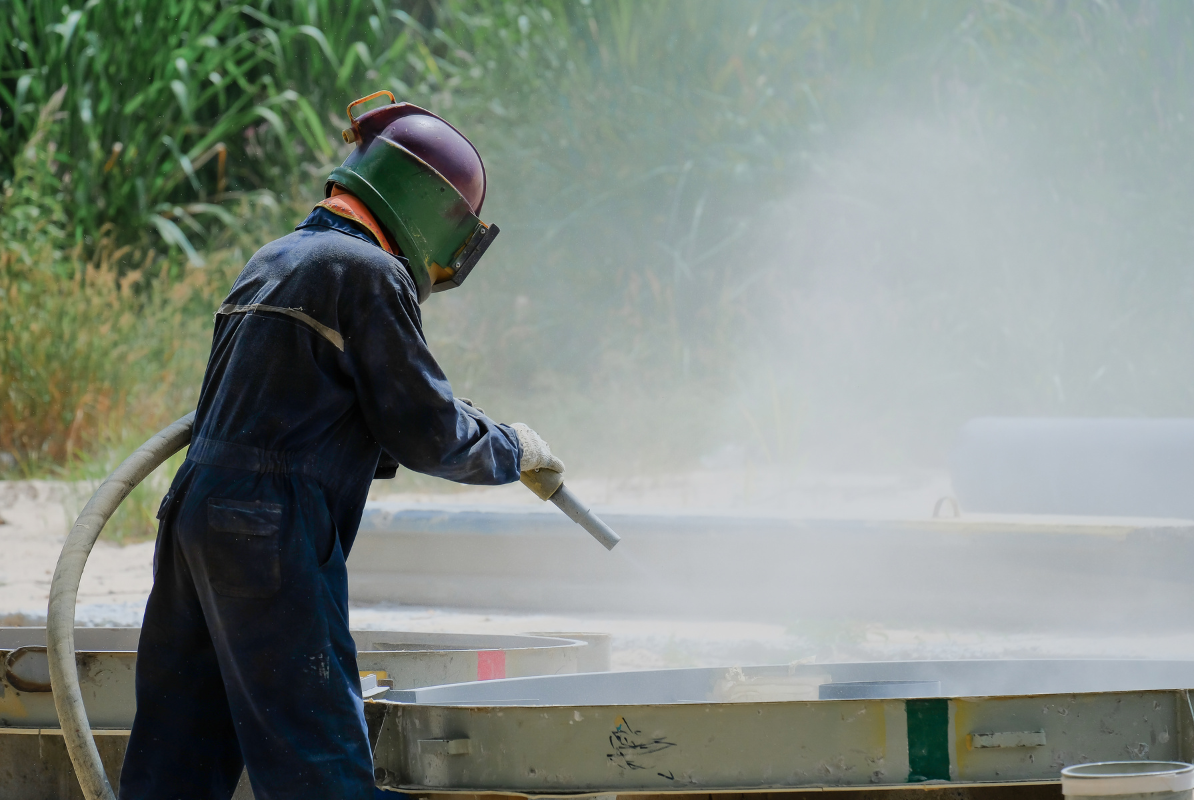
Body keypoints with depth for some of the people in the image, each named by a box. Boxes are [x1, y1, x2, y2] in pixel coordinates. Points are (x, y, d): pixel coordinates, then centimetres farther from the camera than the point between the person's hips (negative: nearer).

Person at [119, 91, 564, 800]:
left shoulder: (273, 262, 20)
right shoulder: (369, 273, -8)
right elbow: (428, 432, -8)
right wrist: (511, 450, 11)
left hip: (198, 511, 9)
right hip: (271, 534, -9)